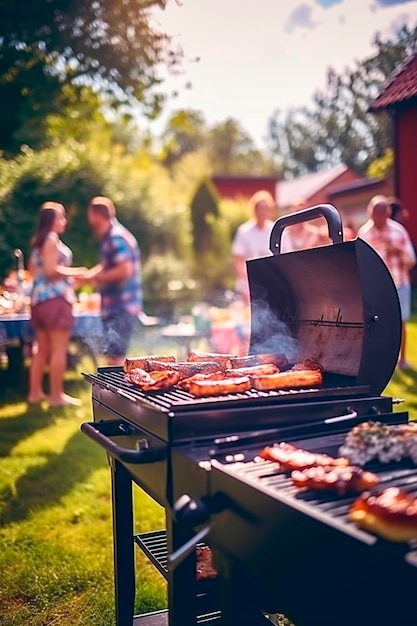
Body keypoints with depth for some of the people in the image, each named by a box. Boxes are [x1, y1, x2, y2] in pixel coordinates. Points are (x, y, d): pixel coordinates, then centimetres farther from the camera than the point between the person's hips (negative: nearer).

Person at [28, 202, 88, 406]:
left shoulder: (37, 240, 18)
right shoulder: (51, 239, -10)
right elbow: (51, 270, -19)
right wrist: (74, 272, -7)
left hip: (39, 297, 10)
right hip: (54, 298, -10)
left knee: (41, 348, 12)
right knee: (59, 348, -7)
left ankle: (35, 392, 16)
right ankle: (56, 395, -6)